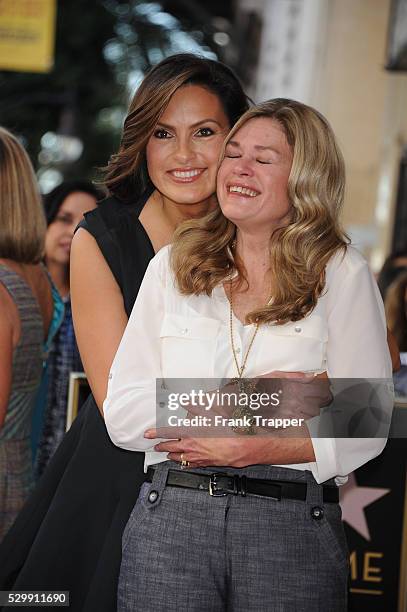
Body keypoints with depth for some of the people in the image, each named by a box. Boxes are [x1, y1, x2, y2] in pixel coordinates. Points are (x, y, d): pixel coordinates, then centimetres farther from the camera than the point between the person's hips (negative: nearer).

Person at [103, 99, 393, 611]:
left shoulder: (342, 274, 2)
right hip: (170, 520, 2)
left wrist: (240, 450, -14)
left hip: (294, 530, -1)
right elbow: (121, 414, 1)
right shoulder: (171, 266, 8)